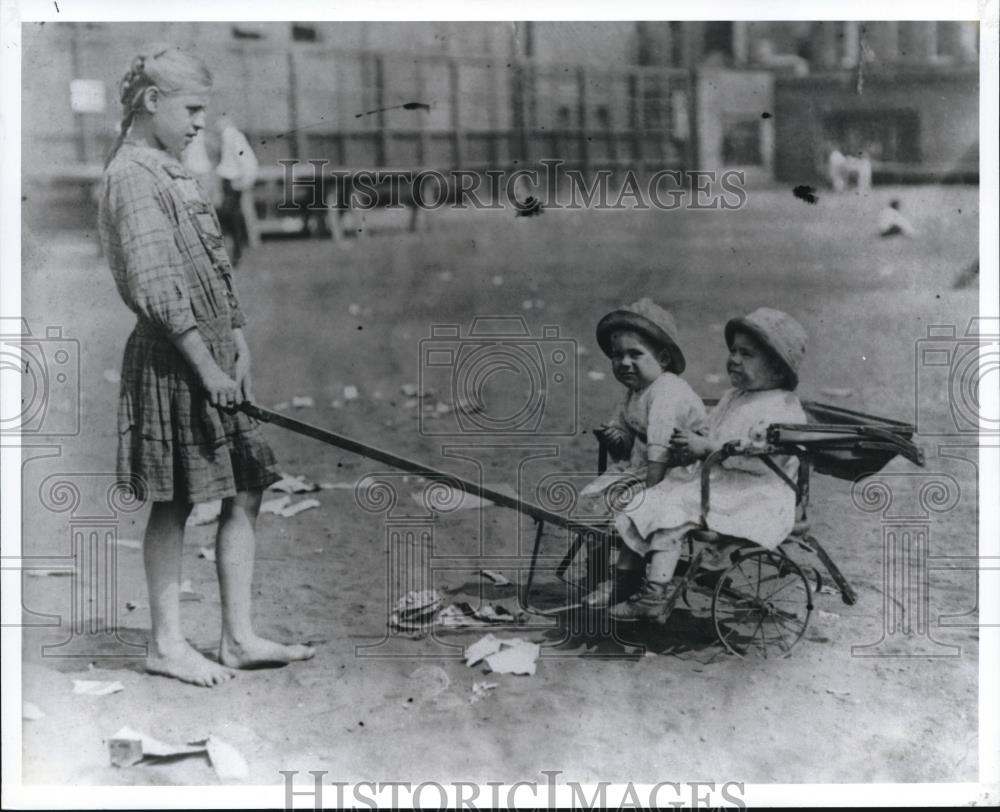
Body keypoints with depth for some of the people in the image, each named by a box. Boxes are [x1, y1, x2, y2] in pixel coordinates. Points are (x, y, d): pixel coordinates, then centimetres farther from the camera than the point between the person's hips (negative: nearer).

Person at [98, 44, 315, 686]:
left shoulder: (176, 173, 17)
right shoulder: (132, 176, -12)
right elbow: (155, 286, -19)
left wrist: (238, 344, 7)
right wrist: (206, 363, -19)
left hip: (211, 353, 9)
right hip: (169, 361, -9)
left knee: (245, 490, 7)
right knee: (174, 502, -1)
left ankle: (240, 638, 13)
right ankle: (168, 644, 10)